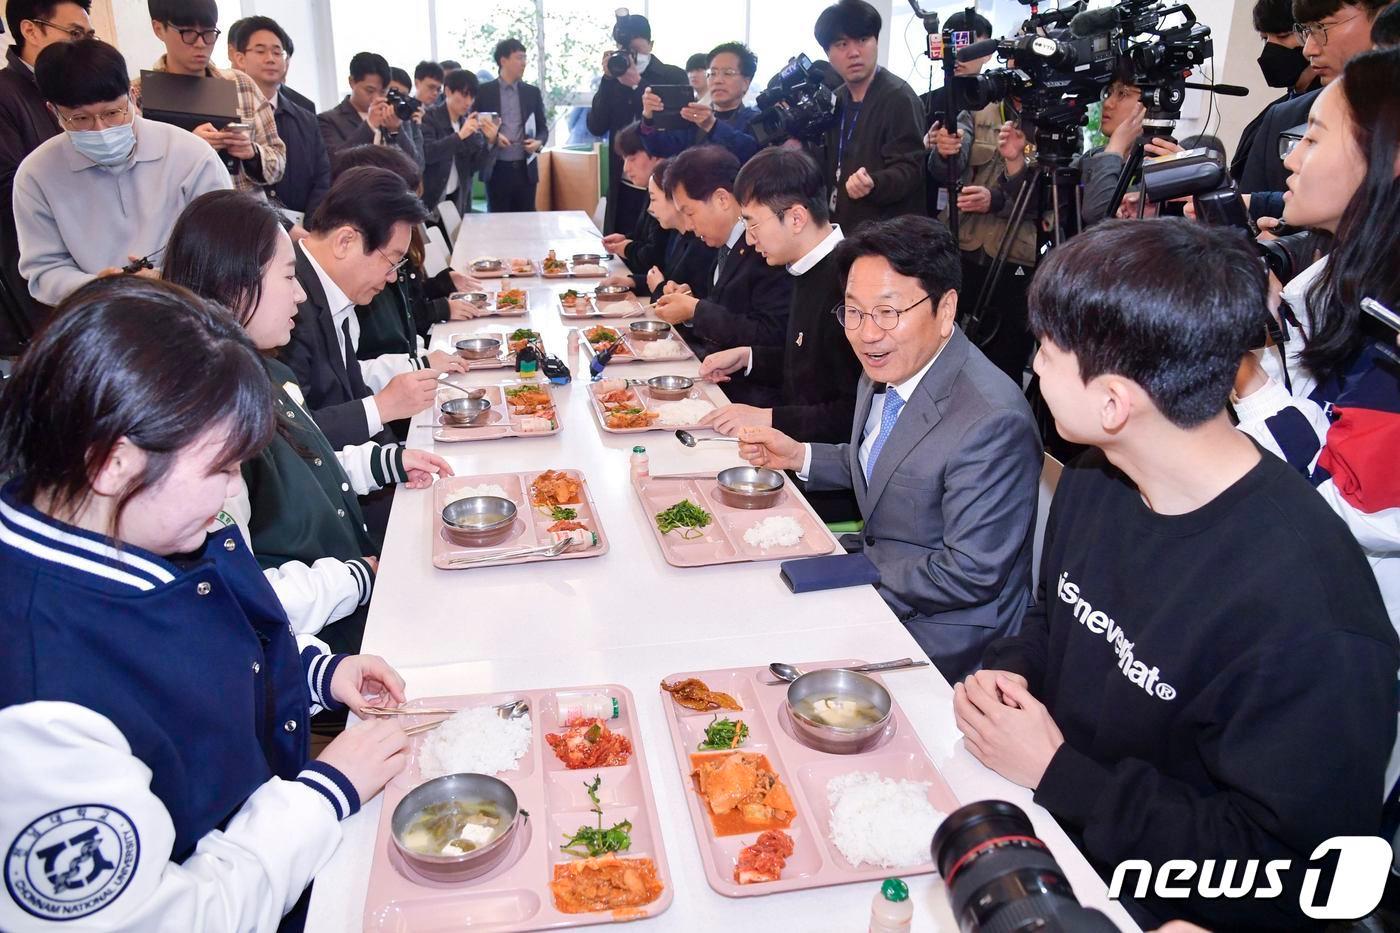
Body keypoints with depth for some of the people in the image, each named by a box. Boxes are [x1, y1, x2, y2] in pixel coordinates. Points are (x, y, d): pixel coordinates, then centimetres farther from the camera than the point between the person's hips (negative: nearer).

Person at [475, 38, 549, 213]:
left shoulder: (532, 92, 10)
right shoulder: (484, 92, 2)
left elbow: (543, 126, 13)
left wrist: (539, 142, -8)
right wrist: (492, 137, -14)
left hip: (525, 169, 2)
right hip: (497, 169, -2)